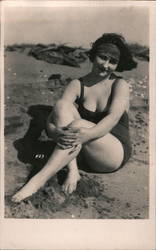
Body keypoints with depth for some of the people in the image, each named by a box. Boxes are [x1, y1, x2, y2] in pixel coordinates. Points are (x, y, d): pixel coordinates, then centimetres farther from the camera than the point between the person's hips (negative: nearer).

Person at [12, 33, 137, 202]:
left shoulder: (120, 85, -3)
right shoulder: (77, 85, 1)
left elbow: (113, 118, -22)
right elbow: (50, 121, -11)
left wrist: (85, 135, -40)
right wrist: (56, 132, -35)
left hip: (116, 152, -3)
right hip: (83, 151, 3)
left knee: (77, 125, -32)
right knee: (61, 105, -20)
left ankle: (40, 179, -31)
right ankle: (72, 171, -28)